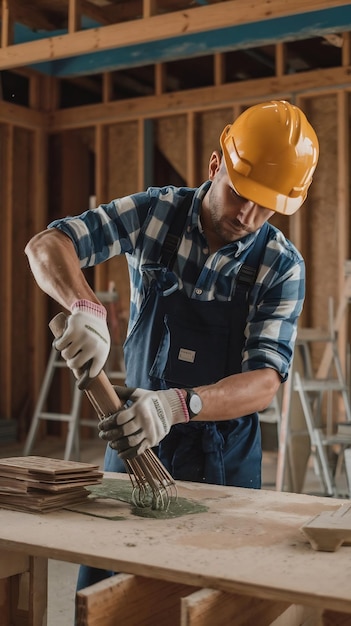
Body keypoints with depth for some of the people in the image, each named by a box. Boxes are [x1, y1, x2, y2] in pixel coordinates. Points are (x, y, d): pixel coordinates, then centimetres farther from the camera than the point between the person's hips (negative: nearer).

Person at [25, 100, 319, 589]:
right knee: (100, 595, 11)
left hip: (224, 456, -1)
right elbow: (46, 246, -13)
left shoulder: (282, 266, -11)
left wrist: (179, 404, -38)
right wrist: (86, 307, -35)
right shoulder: (155, 213, -8)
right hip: (135, 437, 1)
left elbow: (265, 382, -20)